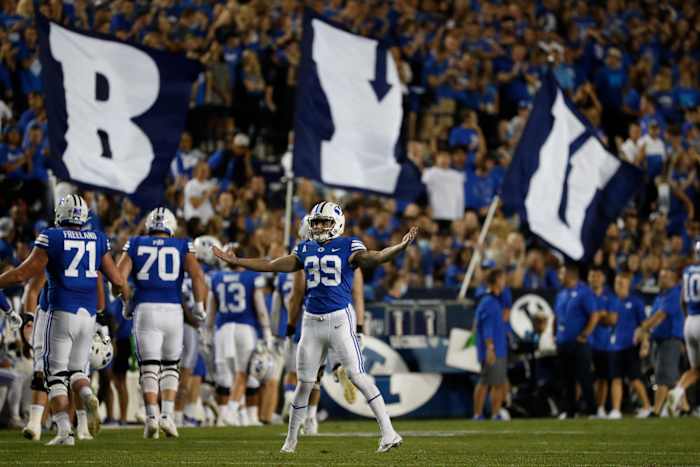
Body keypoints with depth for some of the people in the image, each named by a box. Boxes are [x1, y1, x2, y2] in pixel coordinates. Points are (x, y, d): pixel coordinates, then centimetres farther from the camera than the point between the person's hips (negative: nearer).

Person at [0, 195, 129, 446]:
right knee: (77, 370, 17)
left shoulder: (51, 238, -4)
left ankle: (64, 431, -8)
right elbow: (116, 279, 9)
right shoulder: (98, 240, 7)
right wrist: (125, 291, 31)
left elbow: (23, 274, -7)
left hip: (61, 314, -4)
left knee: (56, 374, 3)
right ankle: (88, 397, -15)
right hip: (88, 314, 4)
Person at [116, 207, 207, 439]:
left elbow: (119, 276, 1)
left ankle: (152, 417, -8)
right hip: (173, 309, 0)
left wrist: (126, 304, 13)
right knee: (170, 366, 15)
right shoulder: (182, 246, 10)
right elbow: (197, 274, -4)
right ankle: (167, 415, 3)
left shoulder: (135, 245, 11)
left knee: (149, 367, 3)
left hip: (145, 309, 0)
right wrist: (199, 305, 5)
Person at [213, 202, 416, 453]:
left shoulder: (348, 246, -1)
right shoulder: (306, 249, 13)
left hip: (340, 318, -5)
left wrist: (401, 247, -35)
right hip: (312, 320, 5)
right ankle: (291, 439, 23)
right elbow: (272, 265, 19)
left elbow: (372, 258, -17)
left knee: (357, 376, -13)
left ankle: (388, 432, -12)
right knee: (305, 383, 11)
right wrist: (237, 261, 20)